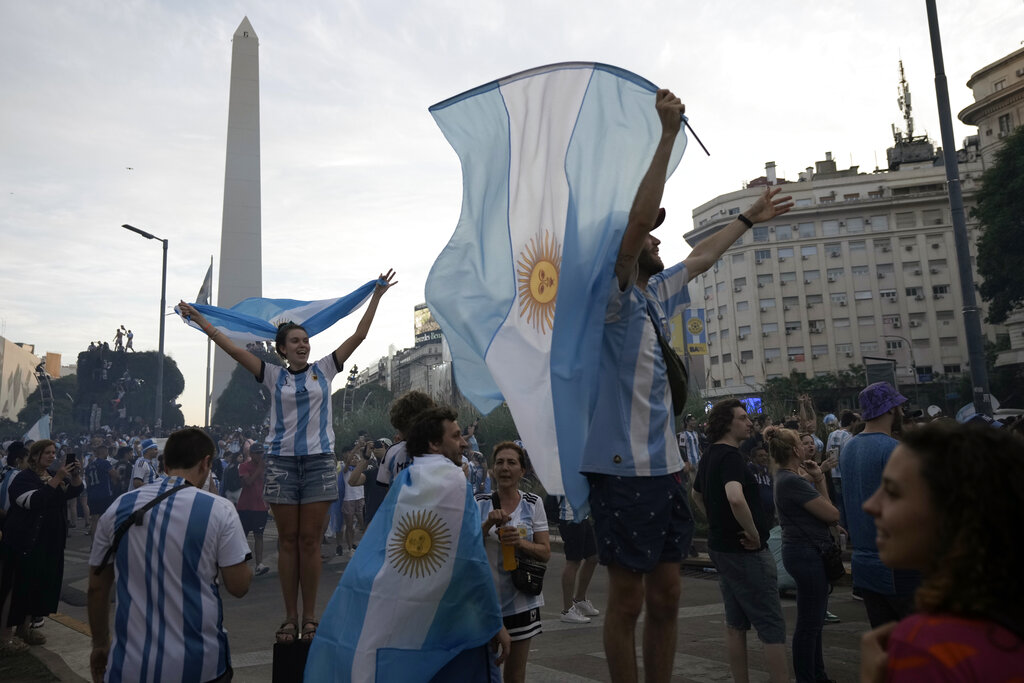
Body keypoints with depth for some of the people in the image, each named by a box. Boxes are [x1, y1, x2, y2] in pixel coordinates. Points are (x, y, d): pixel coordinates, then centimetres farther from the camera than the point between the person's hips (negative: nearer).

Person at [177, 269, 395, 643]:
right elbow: (233, 349, 7)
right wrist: (198, 319, 6)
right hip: (281, 460, 1)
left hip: (319, 460, 0)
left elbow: (358, 336, 5)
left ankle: (310, 616, 11)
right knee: (288, 541, 5)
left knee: (310, 541, 2)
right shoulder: (274, 376, 7)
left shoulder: (323, 369, 7)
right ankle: (290, 617, 14)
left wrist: (376, 296, 3)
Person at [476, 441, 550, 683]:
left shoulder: (533, 503, 1)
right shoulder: (481, 504, 0)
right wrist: (488, 523, -20)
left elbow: (545, 552, -1)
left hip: (521, 601, 1)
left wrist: (521, 542, -19)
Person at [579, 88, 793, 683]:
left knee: (666, 597, 15)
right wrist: (669, 132, -20)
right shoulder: (618, 298, -9)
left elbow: (701, 259, 32)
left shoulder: (658, 295, 14)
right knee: (628, 602, 2)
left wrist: (749, 219, 43)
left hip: (664, 465, 9)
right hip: (624, 467, -8)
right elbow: (638, 218, -21)